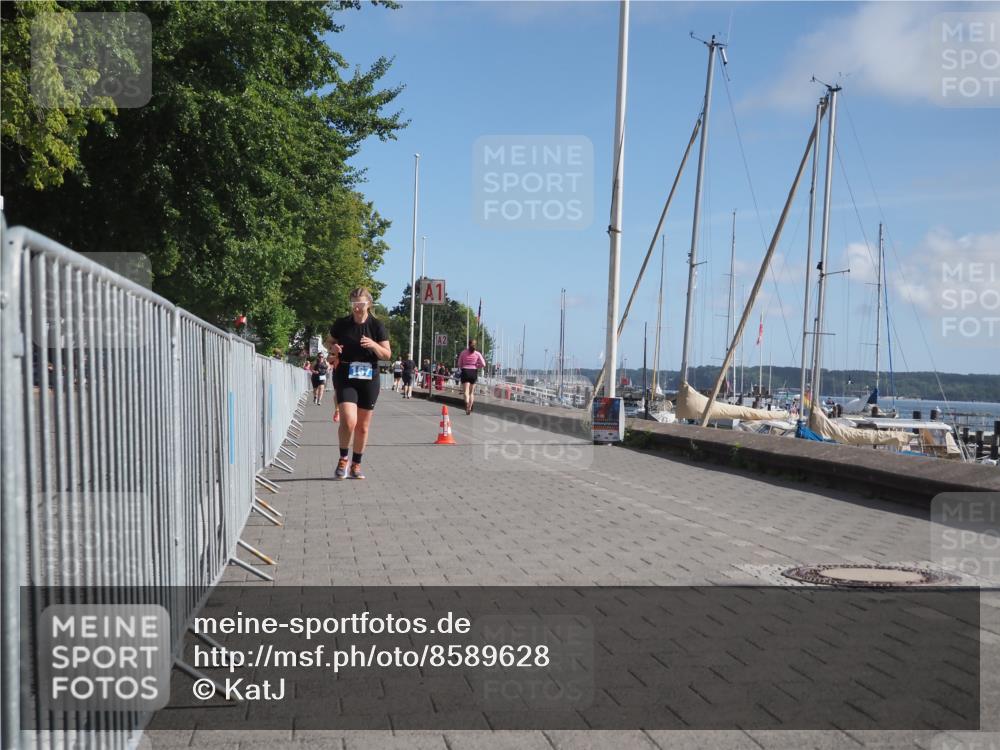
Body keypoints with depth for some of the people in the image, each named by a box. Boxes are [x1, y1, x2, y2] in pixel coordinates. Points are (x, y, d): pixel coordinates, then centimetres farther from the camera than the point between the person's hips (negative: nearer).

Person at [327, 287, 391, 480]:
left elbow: (387, 354, 1)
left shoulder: (377, 326, 0)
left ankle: (356, 465, 25)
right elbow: (331, 342, 16)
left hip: (369, 378, 1)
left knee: (363, 426, 8)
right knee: (349, 421, -19)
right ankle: (343, 459, 4)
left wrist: (373, 345, -18)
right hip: (345, 377, -1)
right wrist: (334, 348, -7)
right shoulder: (341, 324, 1)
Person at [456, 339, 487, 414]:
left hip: (465, 372, -2)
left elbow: (459, 364, 5)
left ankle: (467, 402, -38)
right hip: (474, 372, 2)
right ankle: (469, 408, 16)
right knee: (471, 392, 13)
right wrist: (477, 366, 12)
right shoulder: (477, 354, 1)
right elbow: (483, 364, -5)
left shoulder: (463, 352, 1)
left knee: (465, 391, -9)